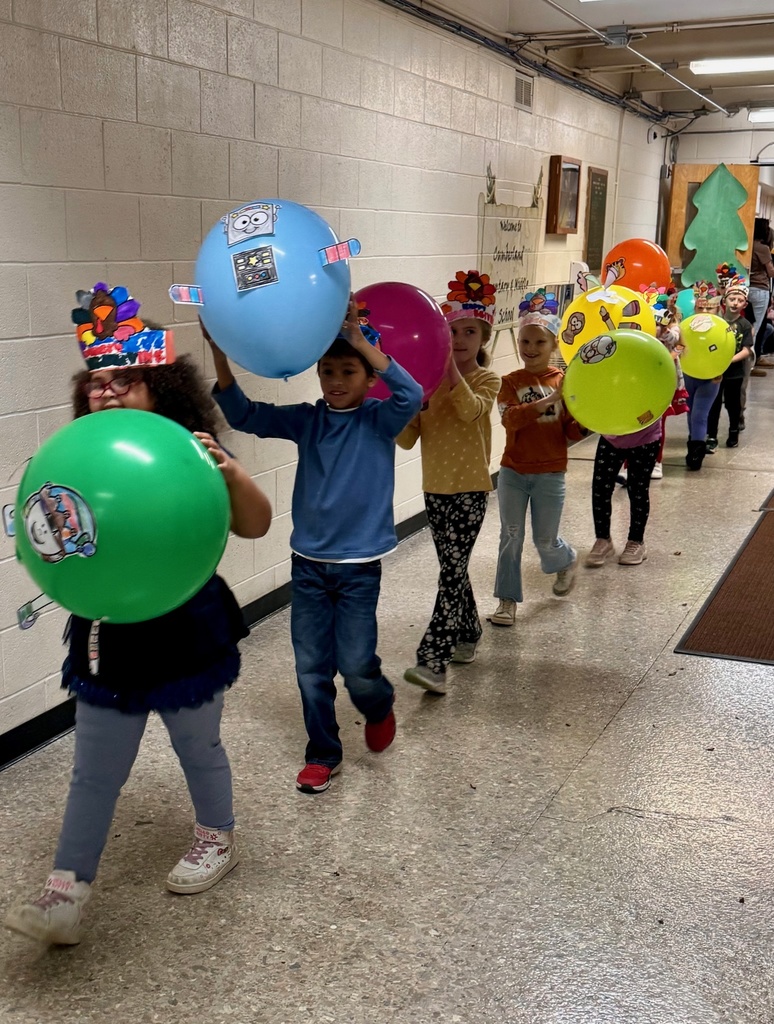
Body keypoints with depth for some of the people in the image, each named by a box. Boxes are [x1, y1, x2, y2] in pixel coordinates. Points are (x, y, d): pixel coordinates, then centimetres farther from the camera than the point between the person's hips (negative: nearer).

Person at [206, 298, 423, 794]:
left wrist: (361, 340, -30)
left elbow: (413, 395, -26)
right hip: (308, 562, 3)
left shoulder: (379, 420, -5)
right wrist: (219, 352, -19)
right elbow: (245, 415, -6)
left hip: (359, 565, -3)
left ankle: (380, 706, 34)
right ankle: (323, 754, 26)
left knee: (356, 667, 0)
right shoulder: (306, 420, 3)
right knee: (311, 668, 8)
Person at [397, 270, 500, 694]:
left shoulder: (486, 380, -3)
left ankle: (432, 661, -16)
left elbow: (472, 410, -27)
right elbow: (407, 439, 3)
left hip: (469, 488, -5)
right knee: (453, 568, 16)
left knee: (452, 570, -11)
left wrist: (451, 368, -35)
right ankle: (468, 635, 35)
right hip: (435, 487, 5)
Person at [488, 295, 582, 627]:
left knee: (545, 540, 8)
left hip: (550, 474, -1)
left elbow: (571, 431, -2)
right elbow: (510, 419, -20)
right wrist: (548, 401, -27)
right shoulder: (510, 382, -1)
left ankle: (566, 562, 42)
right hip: (513, 472, 1)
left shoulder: (564, 382, -1)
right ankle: (507, 600, 13)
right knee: (511, 536, 3)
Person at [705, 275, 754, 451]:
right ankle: (711, 437, 5)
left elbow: (746, 351, -9)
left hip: (735, 372, 0)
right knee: (713, 404, 1)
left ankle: (734, 432, 31)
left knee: (732, 403, 14)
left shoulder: (745, 325, -4)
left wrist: (729, 360, -22)